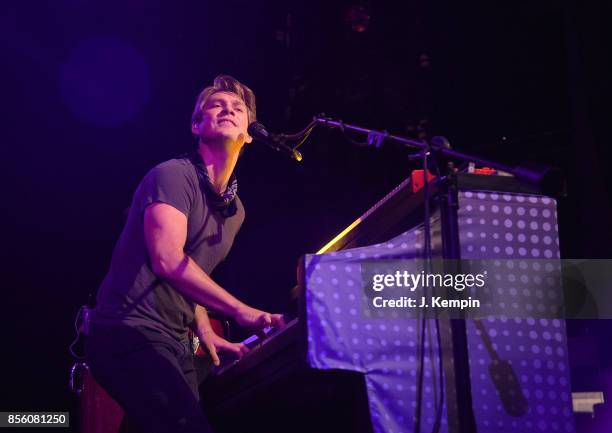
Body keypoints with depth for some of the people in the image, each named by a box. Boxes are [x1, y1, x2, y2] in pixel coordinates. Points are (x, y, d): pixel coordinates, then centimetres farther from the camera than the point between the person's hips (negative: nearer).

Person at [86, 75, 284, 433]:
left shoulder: (235, 210, 16)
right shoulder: (174, 175, -9)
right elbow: (168, 260, -22)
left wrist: (204, 330, 11)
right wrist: (241, 311, -24)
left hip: (174, 343, 9)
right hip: (132, 334, -9)